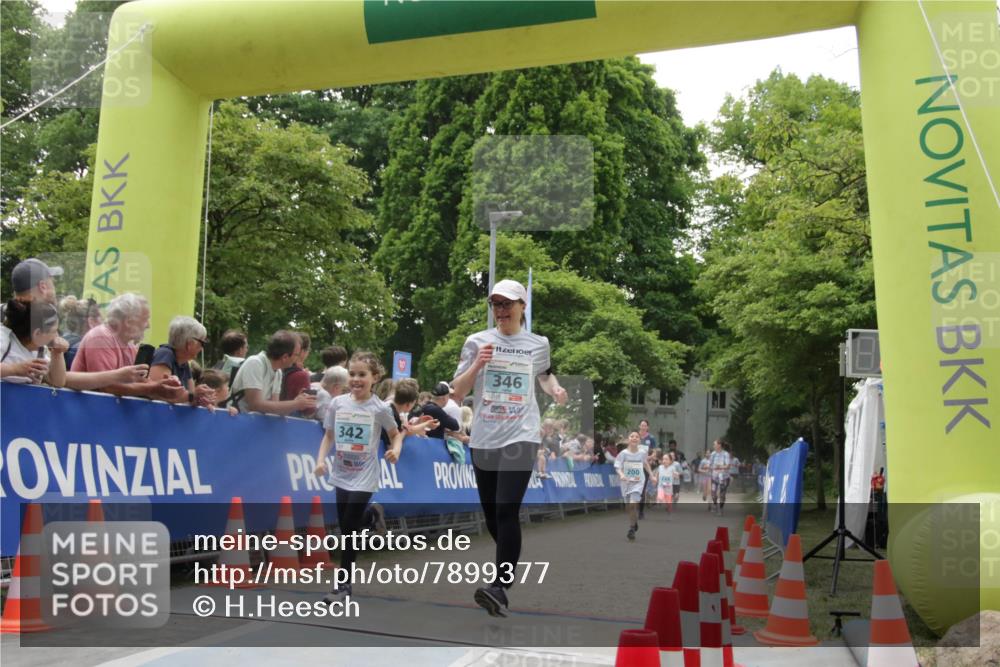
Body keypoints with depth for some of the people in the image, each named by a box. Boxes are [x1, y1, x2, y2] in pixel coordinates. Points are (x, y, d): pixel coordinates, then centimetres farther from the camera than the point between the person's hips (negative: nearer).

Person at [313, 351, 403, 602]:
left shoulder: (379, 408, -10)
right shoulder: (337, 403, -2)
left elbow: (396, 434, 4)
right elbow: (329, 435, 7)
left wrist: (395, 450, -16)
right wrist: (321, 459, -7)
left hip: (364, 477, -4)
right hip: (341, 475, 4)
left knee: (349, 530, -7)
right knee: (346, 528, 13)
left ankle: (343, 584, 7)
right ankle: (371, 516, 46)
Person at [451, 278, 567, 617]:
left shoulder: (538, 344, 6)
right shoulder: (477, 341, 4)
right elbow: (457, 392, 3)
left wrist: (556, 389, 5)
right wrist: (477, 365, -13)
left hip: (521, 436, -2)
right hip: (483, 439, 3)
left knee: (507, 510, -18)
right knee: (491, 514, 11)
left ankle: (500, 588, -17)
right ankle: (510, 563, 38)